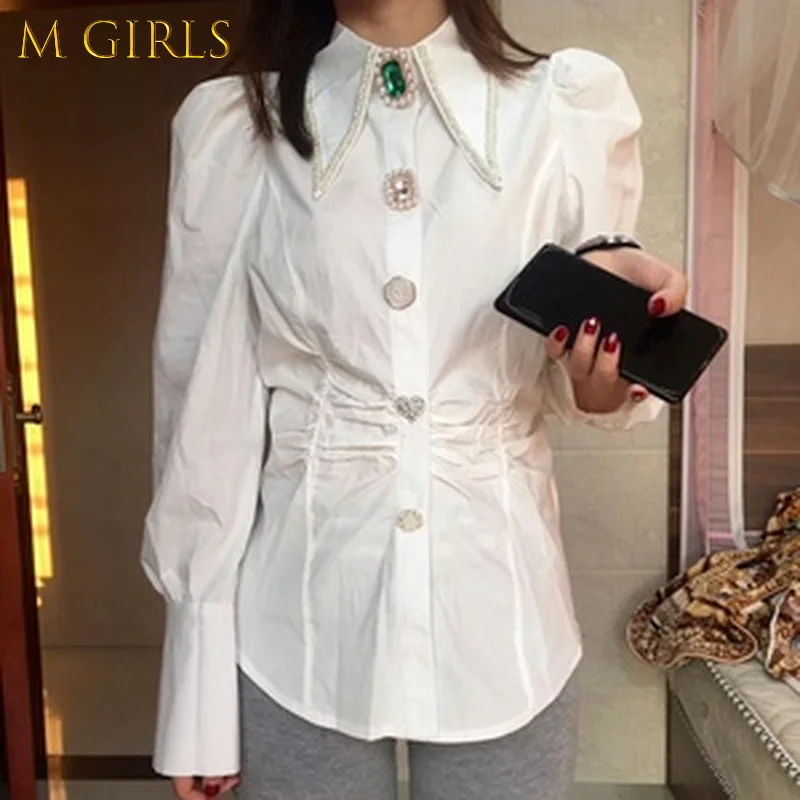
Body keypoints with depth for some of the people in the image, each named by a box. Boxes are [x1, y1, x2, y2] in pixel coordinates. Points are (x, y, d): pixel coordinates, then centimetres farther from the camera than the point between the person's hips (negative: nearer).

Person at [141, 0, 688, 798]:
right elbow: (205, 414, -2)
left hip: (499, 615, 1)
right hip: (298, 630, 0)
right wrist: (198, 688, 0)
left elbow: (569, 383, 6)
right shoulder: (228, 124, -2)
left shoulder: (575, 104, -3)